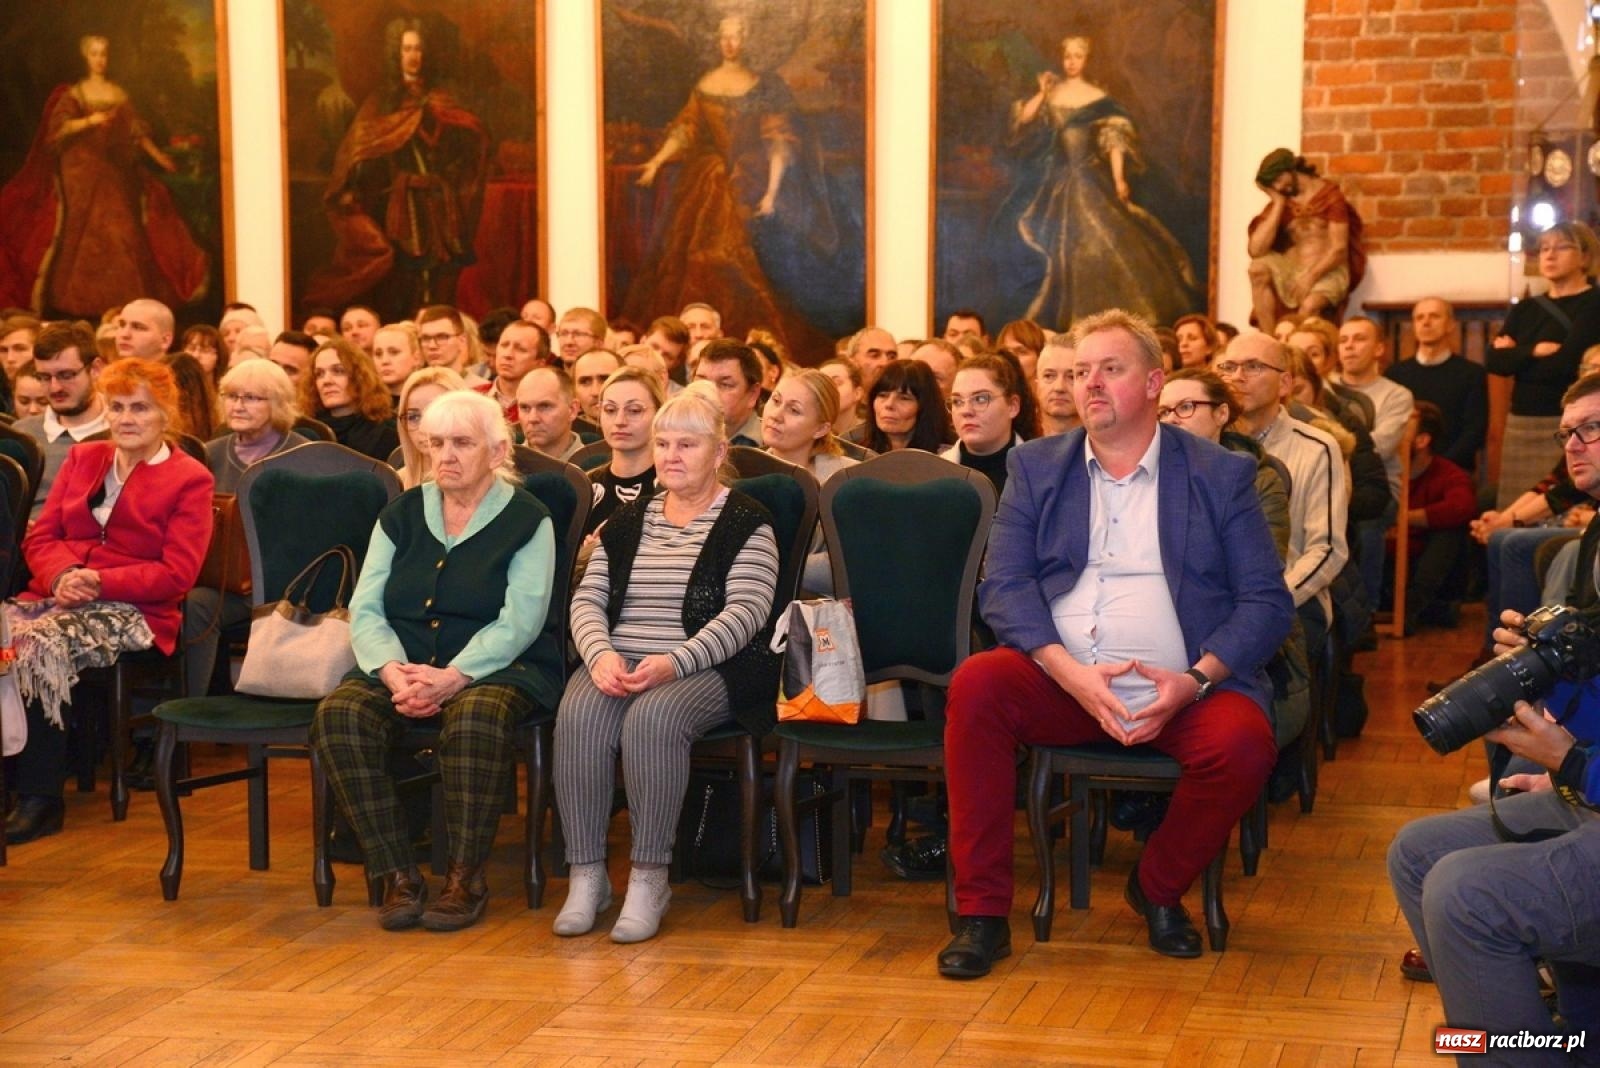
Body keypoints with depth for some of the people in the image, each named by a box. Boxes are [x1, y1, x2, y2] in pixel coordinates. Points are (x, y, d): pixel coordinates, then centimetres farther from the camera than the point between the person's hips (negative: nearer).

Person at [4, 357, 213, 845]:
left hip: (133, 613, -5)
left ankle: (40, 798, -25)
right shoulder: (82, 459, 21)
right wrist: (62, 576, -10)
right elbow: (39, 538, 14)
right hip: (58, 597, 5)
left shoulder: (189, 479, 4)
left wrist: (100, 582, -17)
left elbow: (177, 572, -6)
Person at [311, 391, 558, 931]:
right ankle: (397, 877, -21)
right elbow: (365, 610, 5)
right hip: (403, 663, 4)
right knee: (338, 714, -27)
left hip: (494, 668, -4)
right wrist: (394, 673, -15)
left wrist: (452, 677, -23)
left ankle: (466, 879, -23)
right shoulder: (401, 514, 14)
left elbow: (519, 621, -10)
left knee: (475, 718, -38)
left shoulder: (527, 519, 1)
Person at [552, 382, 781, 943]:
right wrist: (601, 654, -11)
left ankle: (649, 878, -26)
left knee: (653, 717, -36)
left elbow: (746, 611, -9)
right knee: (578, 714, -29)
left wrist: (674, 663, -22)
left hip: (706, 667, -4)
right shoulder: (627, 520, 20)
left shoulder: (745, 523, 4)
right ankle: (586, 875, -21)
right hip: (618, 662, 4)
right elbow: (587, 599, 12)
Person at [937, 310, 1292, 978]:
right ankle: (982, 911, -17)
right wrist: (1070, 671, -16)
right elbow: (1004, 585, 1)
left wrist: (1195, 679, -16)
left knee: (1243, 743, -31)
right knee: (975, 684, -27)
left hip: (1182, 690, -1)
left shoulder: (1221, 475, 8)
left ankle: (1159, 887, 1)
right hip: (1061, 682, 1)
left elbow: (1267, 602, 2)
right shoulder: (1036, 466, 13)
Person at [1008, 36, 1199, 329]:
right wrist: (1042, 94, -7)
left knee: (1104, 242, -12)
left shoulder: (1098, 98, 1)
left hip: (1094, 180, -2)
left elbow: (1114, 139, -5)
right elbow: (1022, 123, -1)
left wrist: (1119, 179, -15)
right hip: (1061, 182, 3)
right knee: (1066, 249, 3)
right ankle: (1067, 321, 10)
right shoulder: (1051, 95, 8)